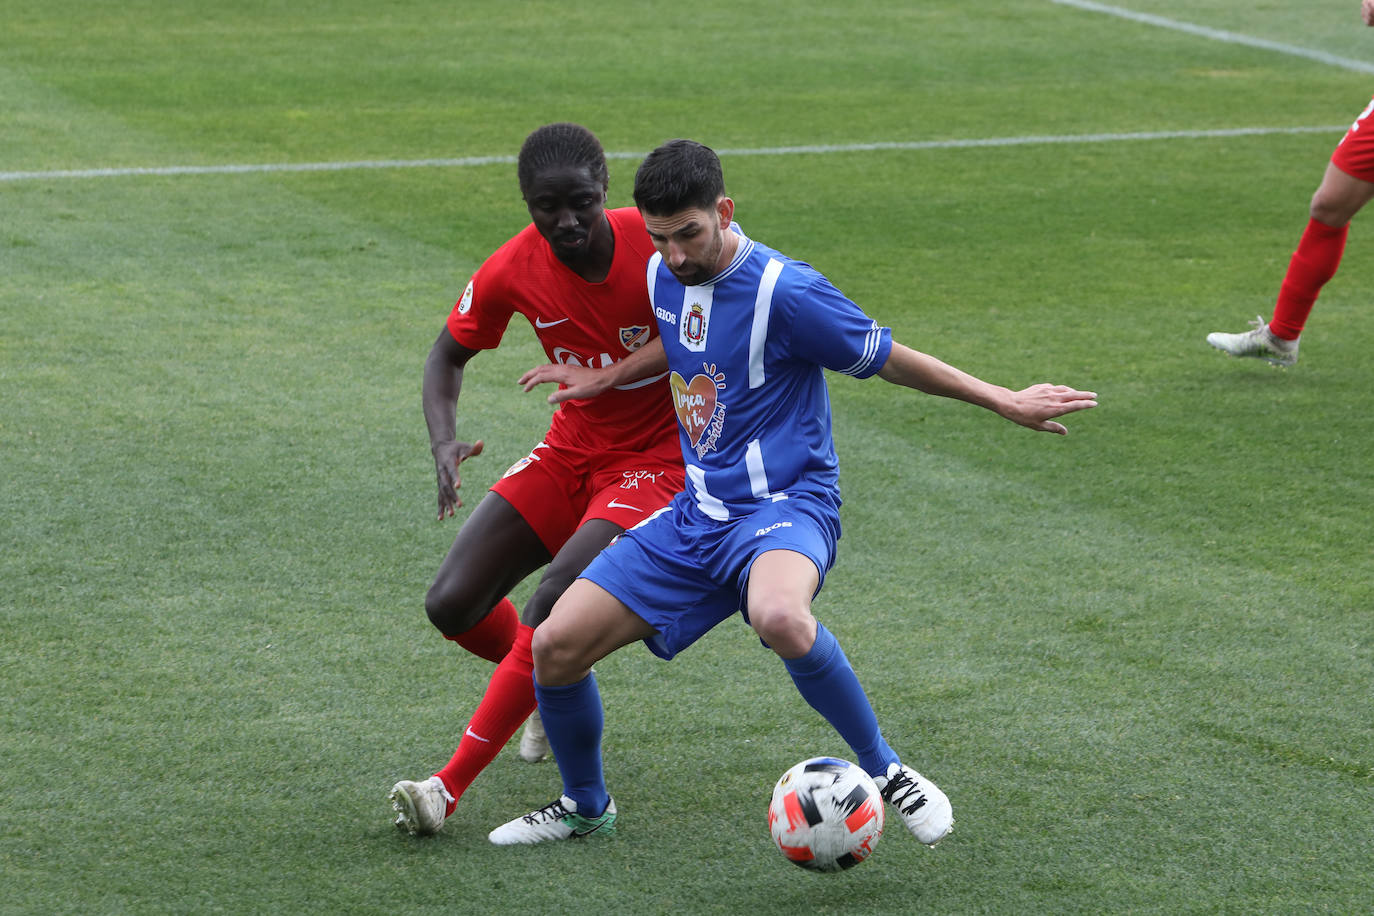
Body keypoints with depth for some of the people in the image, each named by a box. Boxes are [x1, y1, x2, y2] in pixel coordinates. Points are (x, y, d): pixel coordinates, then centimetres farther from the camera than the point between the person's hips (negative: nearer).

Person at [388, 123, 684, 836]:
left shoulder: (660, 247, -23)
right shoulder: (514, 270, -14)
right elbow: (449, 354, 3)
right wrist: (444, 442, -16)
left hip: (660, 459, -5)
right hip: (572, 449, 5)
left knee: (554, 602, -26)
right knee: (453, 606, -5)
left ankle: (451, 786, -21)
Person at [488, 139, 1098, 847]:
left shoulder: (784, 291, -18)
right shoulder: (664, 275, 4)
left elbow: (888, 359, -6)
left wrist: (1005, 402, -4)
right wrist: (604, 380, 29)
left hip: (784, 507, -7)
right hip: (695, 515, 7)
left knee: (779, 617, -42)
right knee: (554, 647, -5)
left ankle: (884, 771, -20)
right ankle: (584, 807, 21)